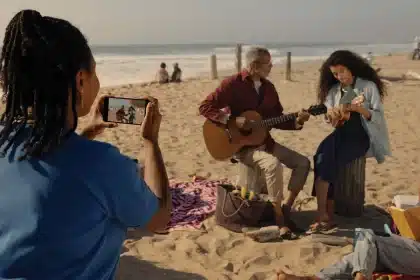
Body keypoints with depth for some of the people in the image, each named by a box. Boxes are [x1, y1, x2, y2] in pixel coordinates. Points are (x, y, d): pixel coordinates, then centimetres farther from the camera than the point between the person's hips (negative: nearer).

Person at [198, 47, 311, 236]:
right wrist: (232, 120, -23)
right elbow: (205, 107, -15)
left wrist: (297, 122, -7)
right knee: (273, 164, -33)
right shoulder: (233, 83, -11)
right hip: (241, 144, -7)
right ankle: (279, 217, -19)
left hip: (264, 141, 8)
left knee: (303, 162, -4)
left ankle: (287, 208, 2)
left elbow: (278, 119, 11)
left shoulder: (268, 87, 10)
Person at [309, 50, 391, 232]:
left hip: (361, 136, -4)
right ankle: (327, 215, -27)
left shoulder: (369, 86, -2)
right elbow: (332, 123, 11)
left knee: (327, 160, -29)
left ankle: (323, 215, -25)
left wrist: (360, 109, -24)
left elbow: (379, 118, -7)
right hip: (341, 134, 4)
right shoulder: (333, 90, 12)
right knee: (322, 156, -28)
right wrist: (332, 116, -12)